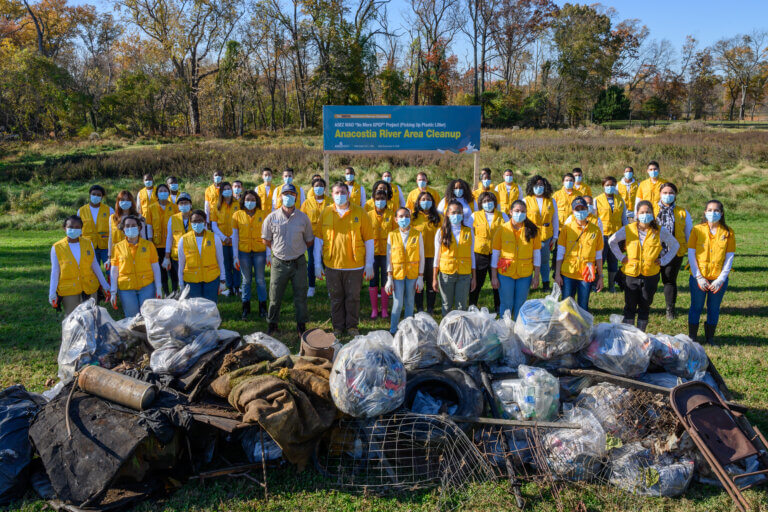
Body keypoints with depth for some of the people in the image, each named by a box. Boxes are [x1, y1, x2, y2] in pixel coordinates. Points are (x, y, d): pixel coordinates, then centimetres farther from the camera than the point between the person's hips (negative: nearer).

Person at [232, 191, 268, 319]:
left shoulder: (263, 214, 0)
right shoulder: (237, 215, 1)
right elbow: (234, 236, 3)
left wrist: (268, 254, -5)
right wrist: (235, 256, -1)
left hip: (260, 251, -1)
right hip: (244, 252, 1)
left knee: (260, 280, 5)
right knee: (246, 280, 9)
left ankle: (262, 307, 18)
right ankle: (246, 308, 21)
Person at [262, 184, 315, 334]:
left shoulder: (303, 217, -2)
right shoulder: (272, 217, -3)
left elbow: (309, 241, 9)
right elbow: (266, 240, 10)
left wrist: (298, 250, 10)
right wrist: (279, 250, 10)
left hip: (299, 263, 0)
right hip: (279, 263, 0)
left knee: (300, 296, 8)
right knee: (275, 296, 8)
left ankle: (301, 325, 22)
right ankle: (273, 324, 26)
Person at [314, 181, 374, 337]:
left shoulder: (359, 213, -1)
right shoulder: (326, 213, 3)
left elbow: (369, 240, 1)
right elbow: (318, 239, 7)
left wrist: (369, 264, -2)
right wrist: (317, 263, 4)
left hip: (355, 265, -1)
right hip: (332, 264, 1)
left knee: (353, 297, 8)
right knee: (336, 298, 11)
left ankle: (352, 326, 25)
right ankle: (338, 327, 26)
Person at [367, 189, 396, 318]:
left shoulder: (391, 215, 1)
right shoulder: (369, 215, 4)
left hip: (387, 252, -1)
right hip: (373, 252, 1)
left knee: (385, 280, 4)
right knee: (373, 280, 4)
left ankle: (384, 309, 14)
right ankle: (374, 309, 14)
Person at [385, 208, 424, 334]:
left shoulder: (417, 235, 0)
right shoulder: (392, 235, 0)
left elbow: (421, 257, 2)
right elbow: (389, 258, 1)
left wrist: (420, 277, -2)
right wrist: (389, 278, -3)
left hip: (412, 274, 1)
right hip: (397, 274, -1)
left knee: (409, 302, 9)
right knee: (397, 303, -2)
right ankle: (393, 330, 12)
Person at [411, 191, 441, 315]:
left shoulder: (437, 217, 6)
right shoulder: (413, 217, 3)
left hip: (433, 255, 0)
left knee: (431, 282, 6)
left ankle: (430, 309, 16)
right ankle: (419, 308, 15)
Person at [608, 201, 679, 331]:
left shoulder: (660, 231, -2)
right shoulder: (628, 229, -3)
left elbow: (674, 245, 12)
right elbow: (612, 241, 10)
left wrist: (663, 260, 2)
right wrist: (621, 257, 3)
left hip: (651, 275, 1)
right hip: (631, 273, 0)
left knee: (645, 306, 10)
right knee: (630, 306, 7)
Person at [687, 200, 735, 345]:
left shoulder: (728, 232, 1)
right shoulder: (697, 230, -1)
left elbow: (729, 258, 0)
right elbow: (691, 254, -2)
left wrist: (721, 279, -8)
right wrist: (698, 277, -9)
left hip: (718, 279, 1)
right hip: (698, 278, -1)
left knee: (714, 309, 10)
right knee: (696, 307, 8)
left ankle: (710, 337, 26)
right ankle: (692, 337, 21)